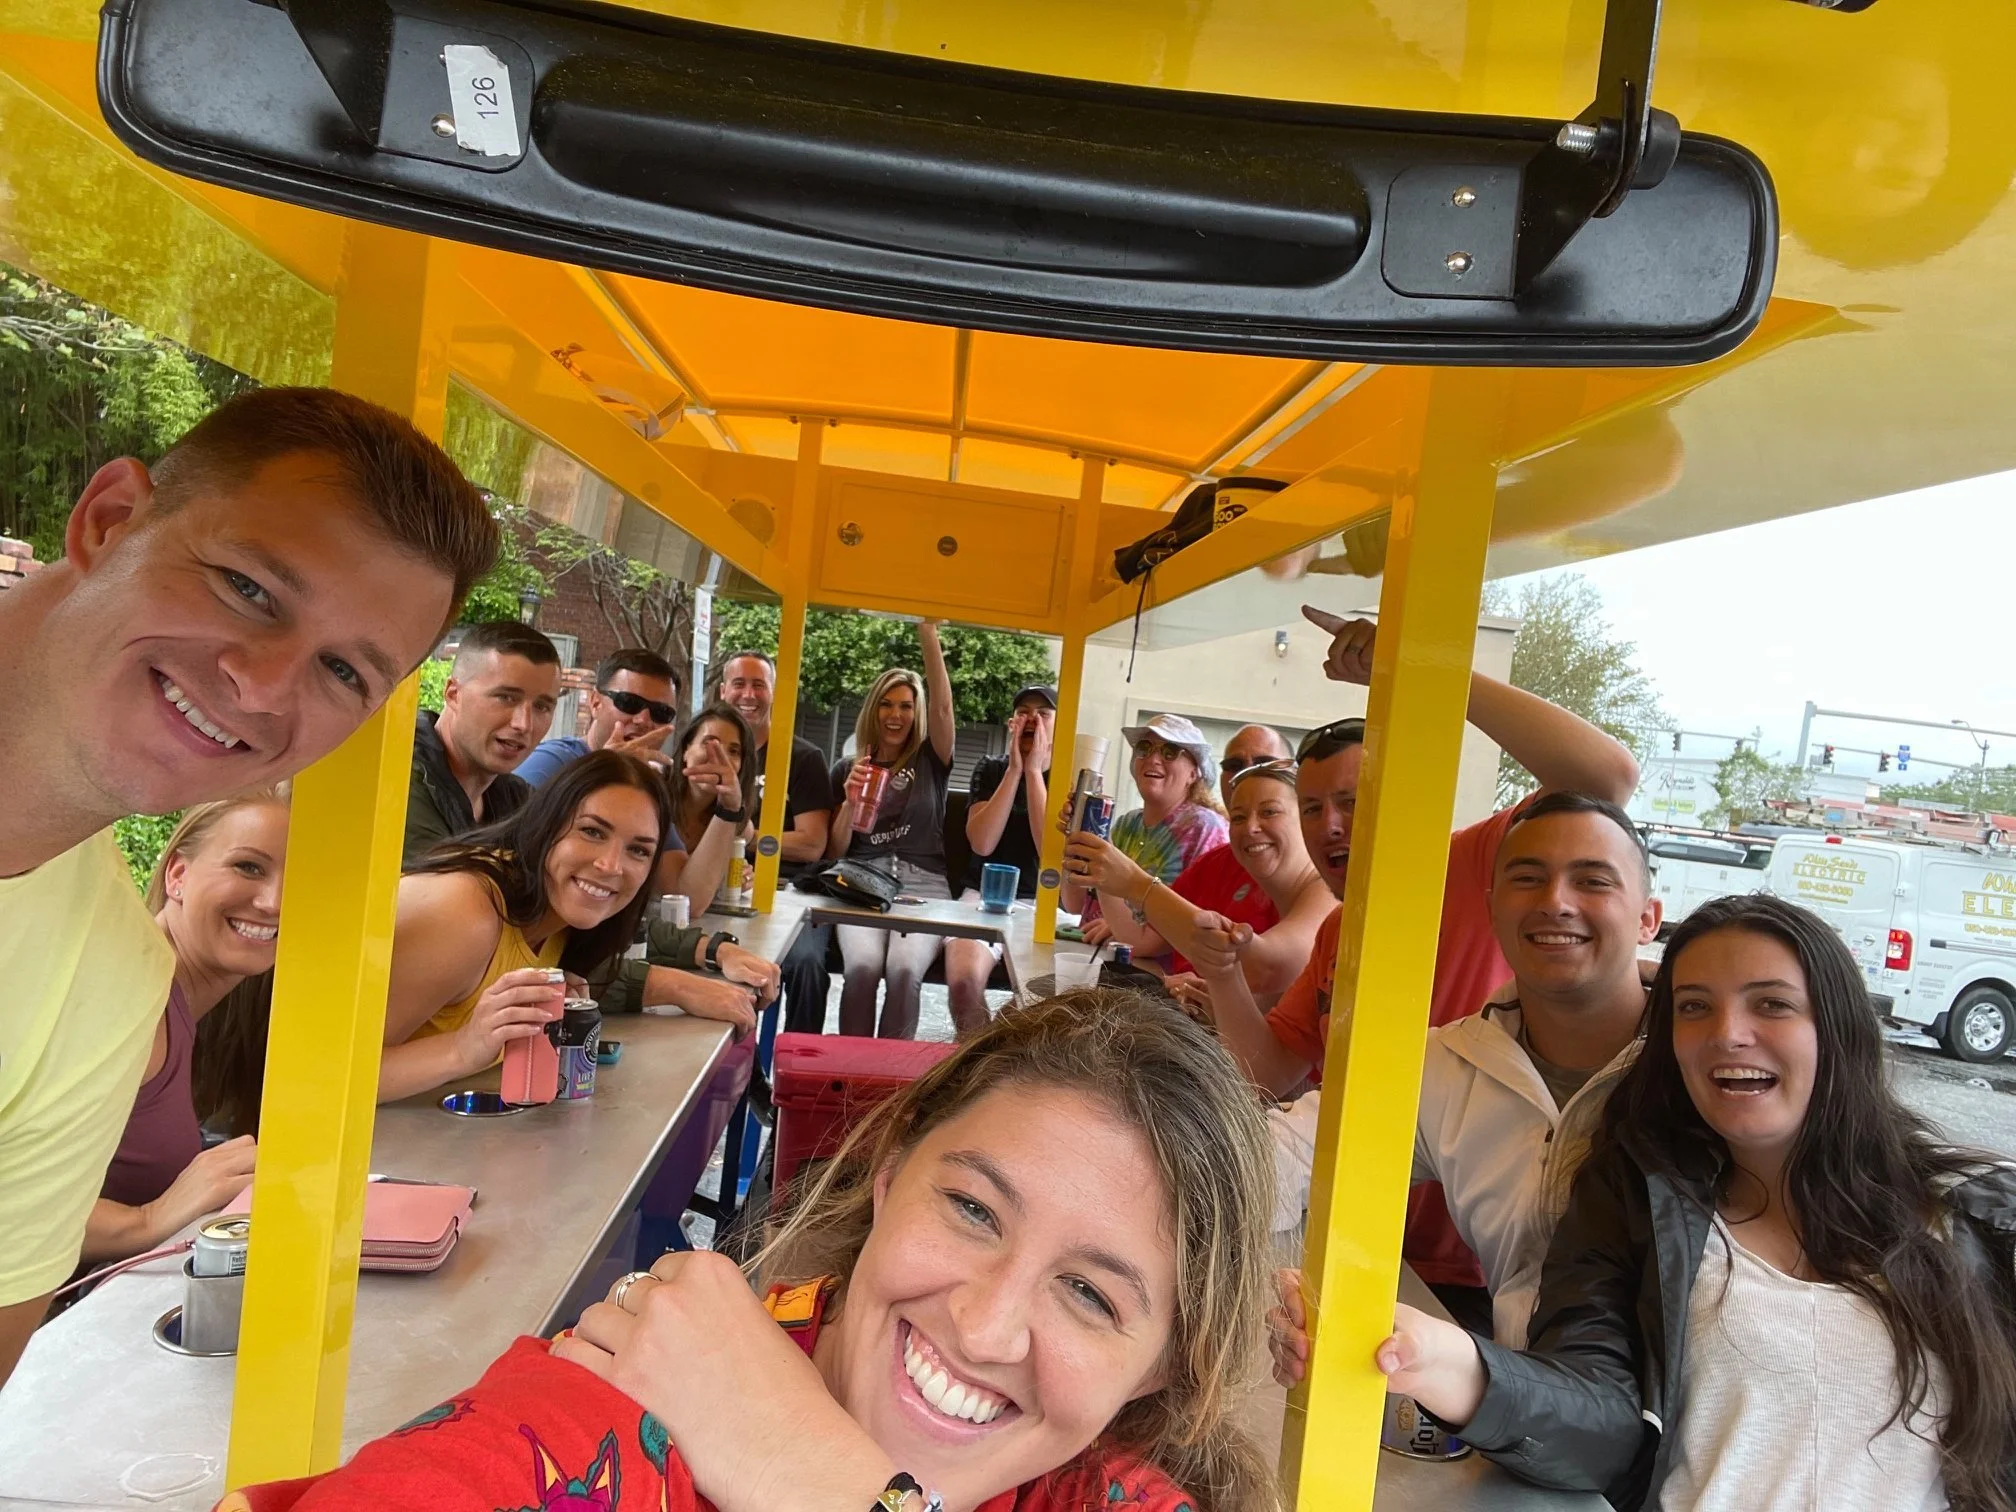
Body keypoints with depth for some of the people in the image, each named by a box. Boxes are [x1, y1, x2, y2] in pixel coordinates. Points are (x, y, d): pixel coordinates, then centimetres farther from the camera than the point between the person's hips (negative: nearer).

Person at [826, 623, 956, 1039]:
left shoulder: (931, 762, 13)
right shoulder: (848, 769, 17)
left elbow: (942, 705, -5)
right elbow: (834, 852, 15)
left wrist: (928, 632, -12)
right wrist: (850, 802, -4)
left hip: (924, 885, -1)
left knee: (905, 968, -31)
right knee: (863, 965, -31)